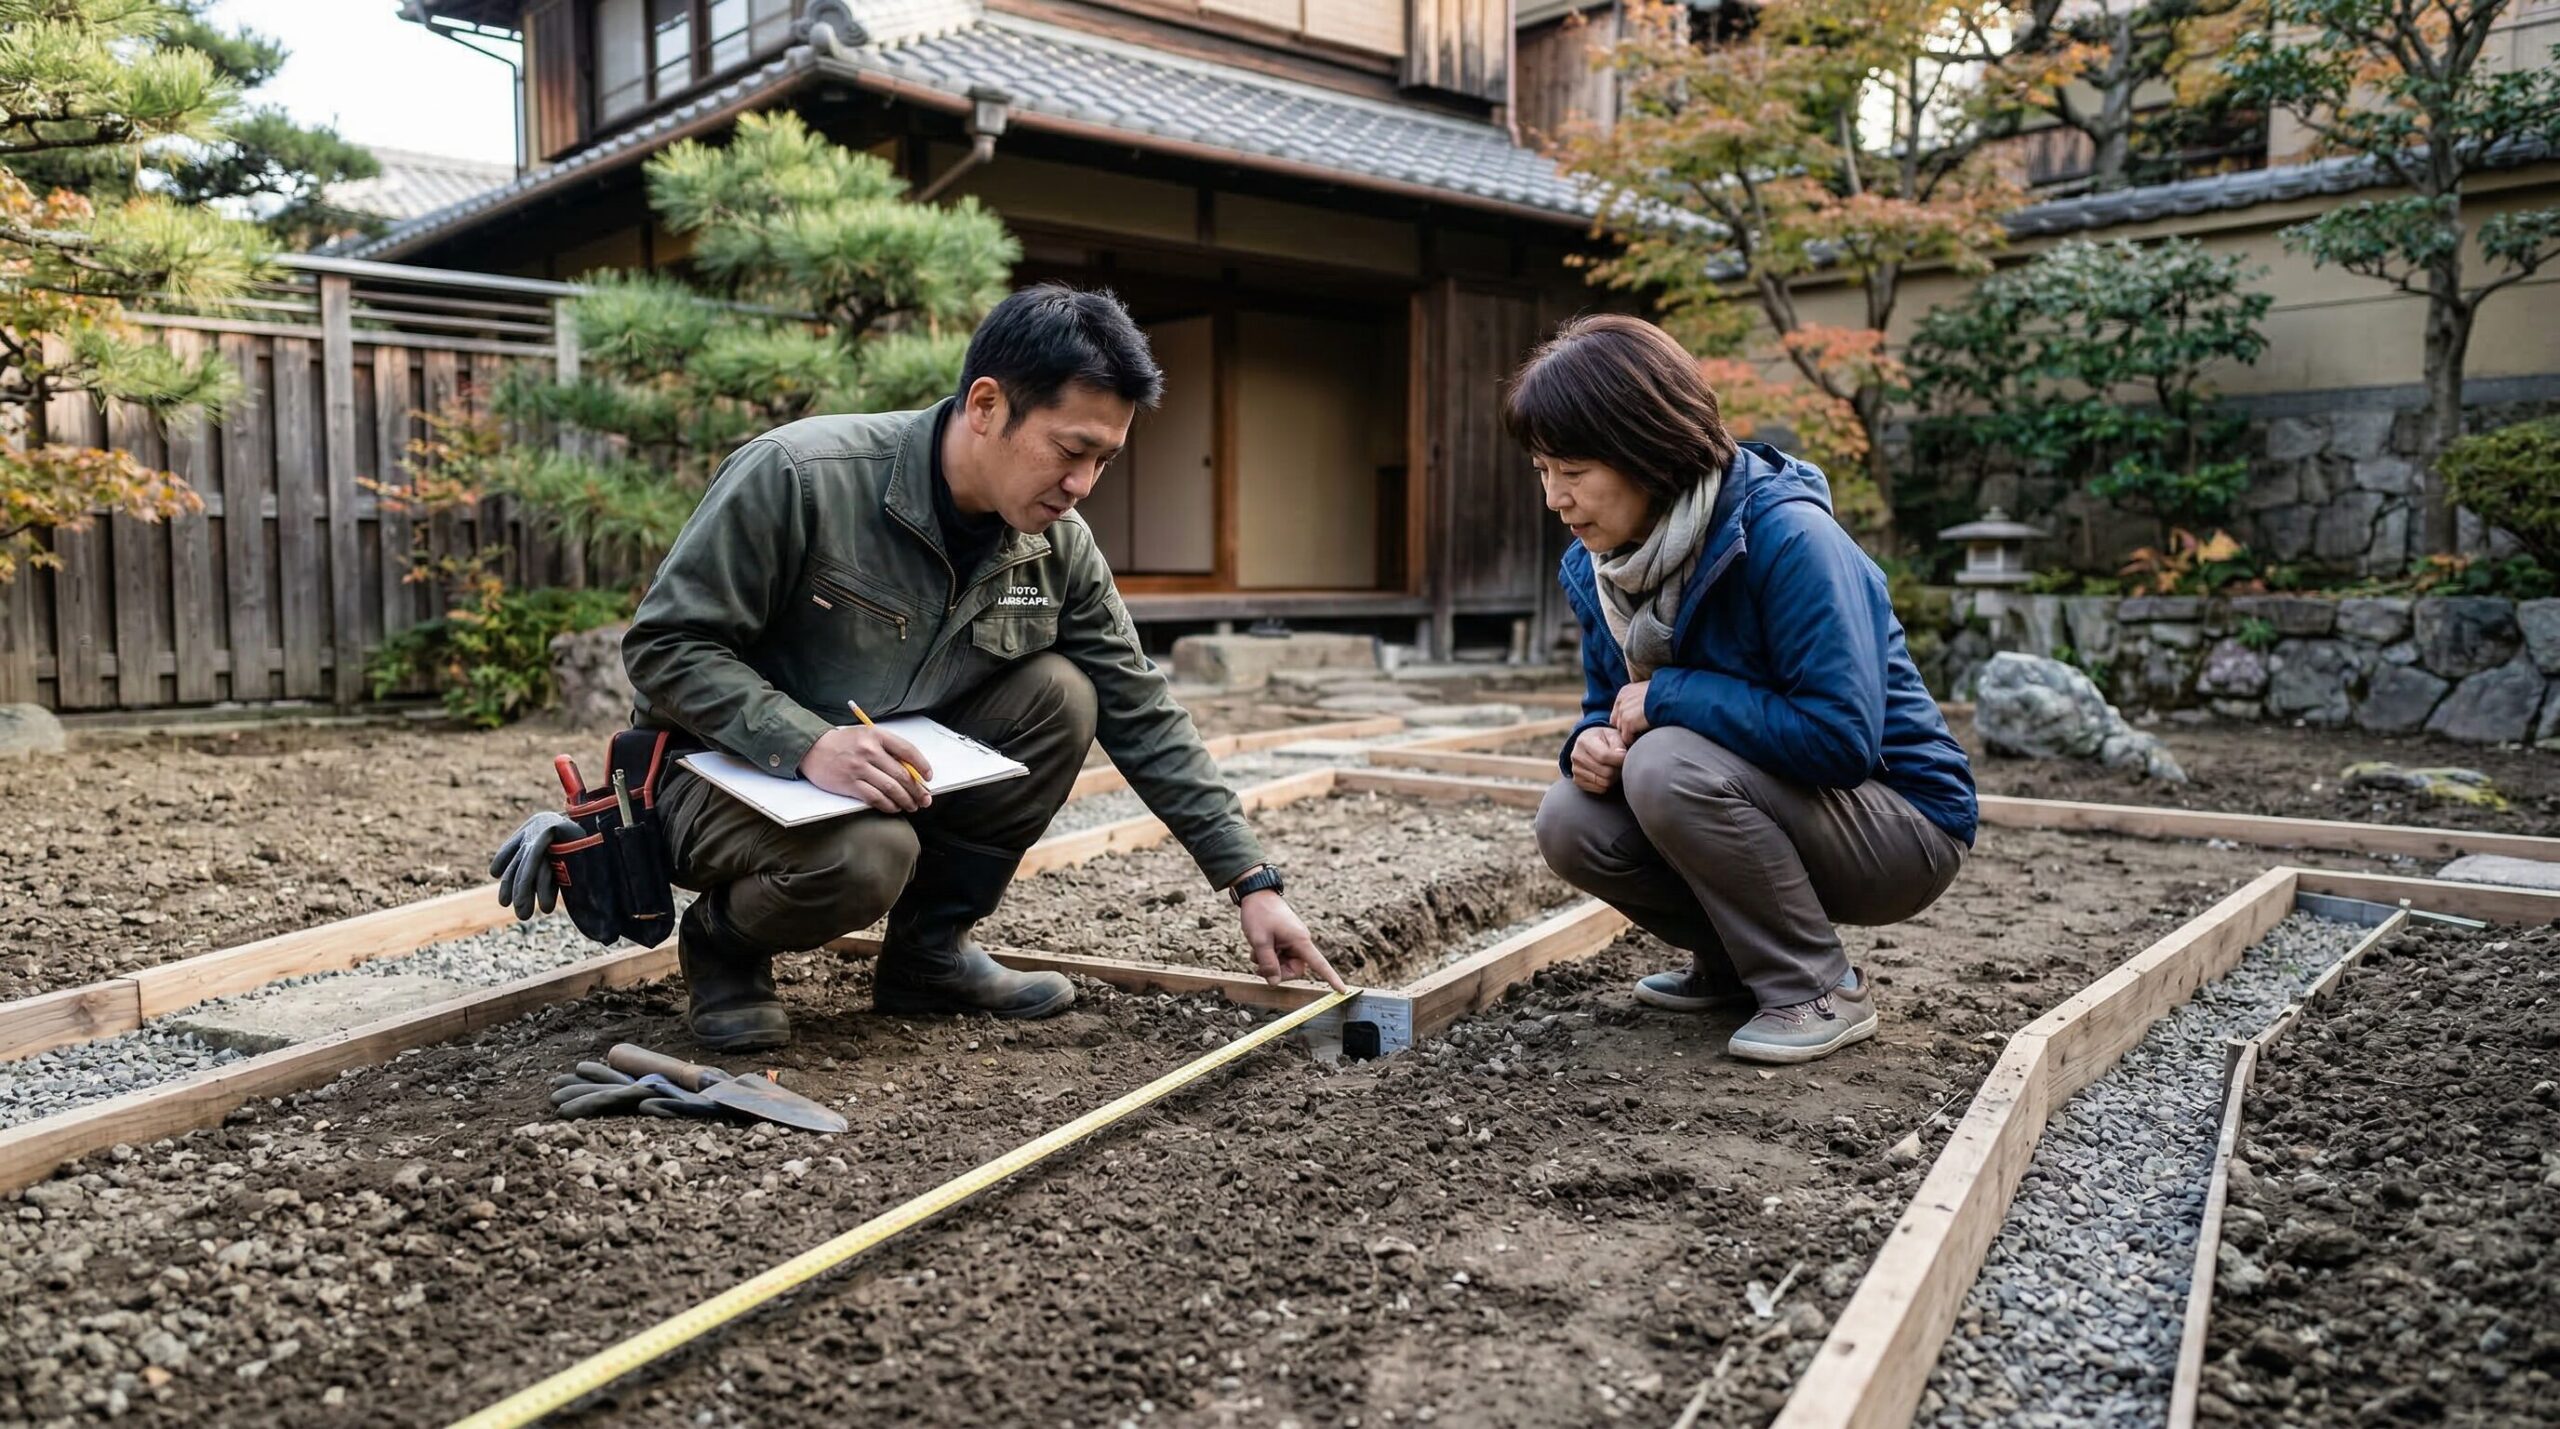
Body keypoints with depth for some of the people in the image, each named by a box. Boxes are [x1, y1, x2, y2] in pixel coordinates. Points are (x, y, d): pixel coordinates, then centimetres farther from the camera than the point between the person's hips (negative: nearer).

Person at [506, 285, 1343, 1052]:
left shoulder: (1057, 546, -7)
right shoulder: (797, 475, -24)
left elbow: (1143, 717, -2)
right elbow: (664, 646, -19)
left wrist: (1252, 883, -6)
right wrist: (808, 743, -35)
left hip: (894, 770, 6)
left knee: (1058, 695, -16)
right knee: (867, 856, -36)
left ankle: (930, 949, -1)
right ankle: (724, 942, 0)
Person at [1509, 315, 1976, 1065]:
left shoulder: (1785, 536, -27)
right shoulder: (1596, 563, -2)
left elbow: (1840, 735, -32)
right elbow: (1611, 705, 9)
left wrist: (1668, 695, -26)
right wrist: (1593, 742, -16)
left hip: (1900, 822, -7)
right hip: (1764, 803, 7)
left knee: (1669, 765, -31)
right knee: (1570, 823, -14)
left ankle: (1820, 991, -12)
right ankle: (1735, 965, 10)